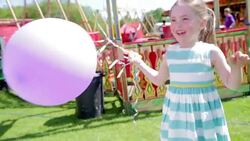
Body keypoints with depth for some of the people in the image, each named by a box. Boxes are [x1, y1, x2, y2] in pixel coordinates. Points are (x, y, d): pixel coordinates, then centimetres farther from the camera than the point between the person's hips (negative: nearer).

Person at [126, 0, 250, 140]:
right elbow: (158, 79, 15)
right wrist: (139, 62, 13)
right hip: (177, 113, 3)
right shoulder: (170, 52, -1)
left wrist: (236, 67, -25)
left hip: (204, 114, -3)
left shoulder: (211, 51, -11)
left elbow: (232, 84, -6)